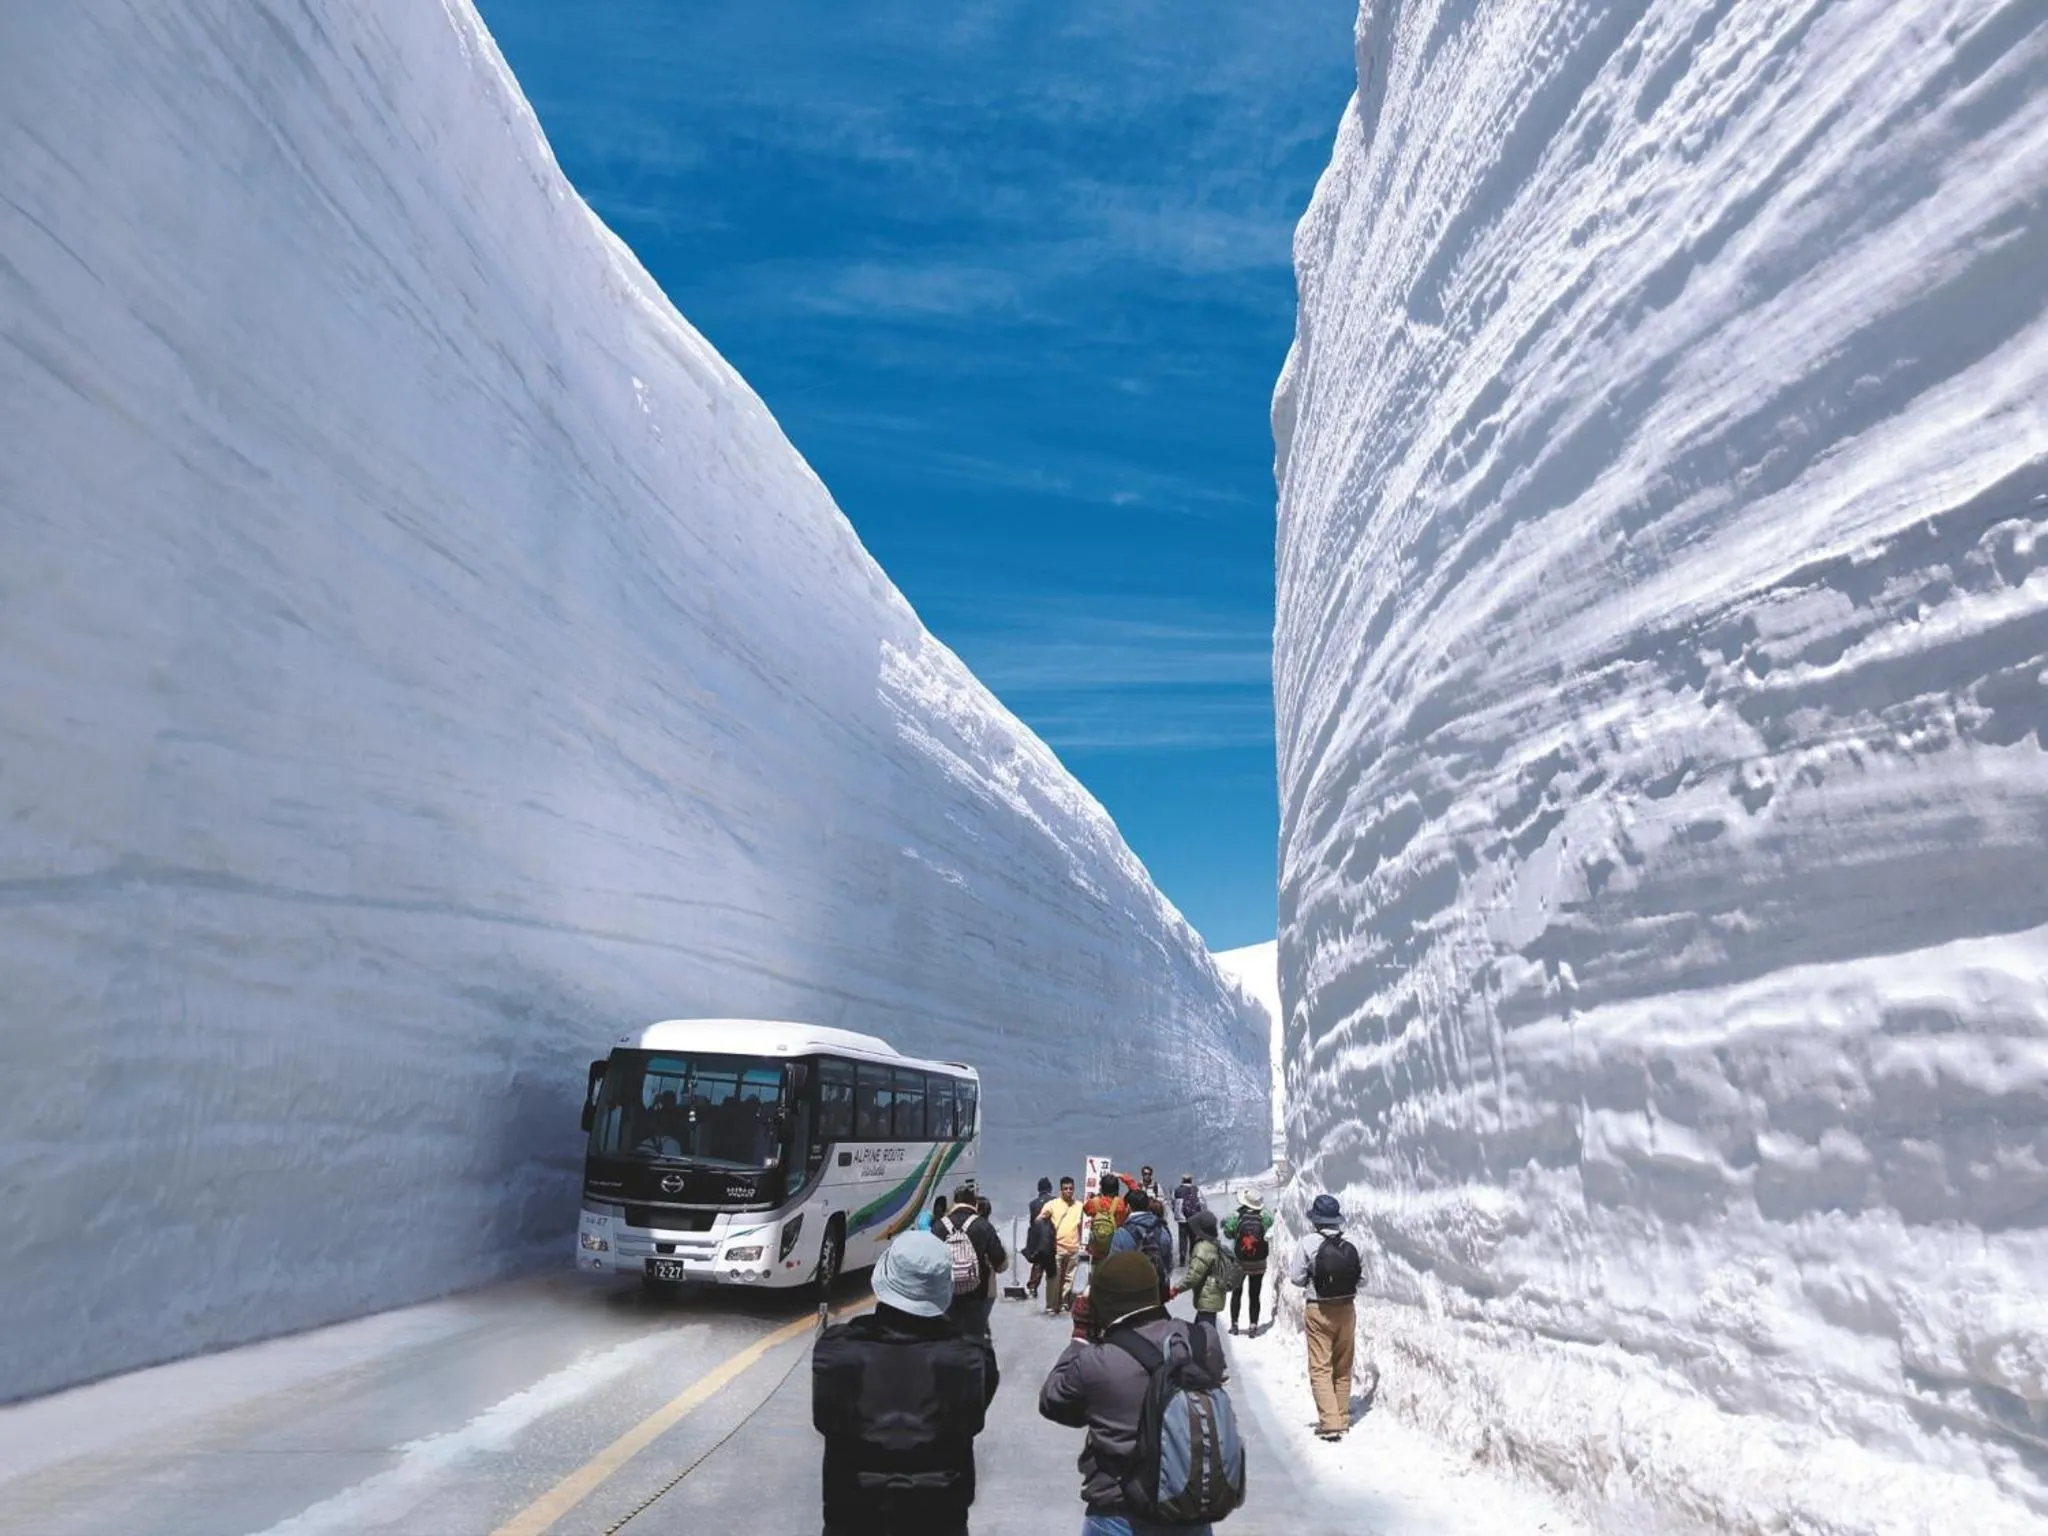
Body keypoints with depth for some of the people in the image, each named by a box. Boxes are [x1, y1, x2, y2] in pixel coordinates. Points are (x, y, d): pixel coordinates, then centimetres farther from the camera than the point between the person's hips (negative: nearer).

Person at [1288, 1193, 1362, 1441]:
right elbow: (1360, 1276, 4)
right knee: (1343, 1368, 17)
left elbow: (1296, 1277, -10)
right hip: (1347, 1309, 4)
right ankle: (1342, 1419, 25)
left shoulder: (1309, 1245, -15)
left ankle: (1330, 1423, -7)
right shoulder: (1350, 1245, -5)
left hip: (1319, 1311, -4)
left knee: (1320, 1369, 2)